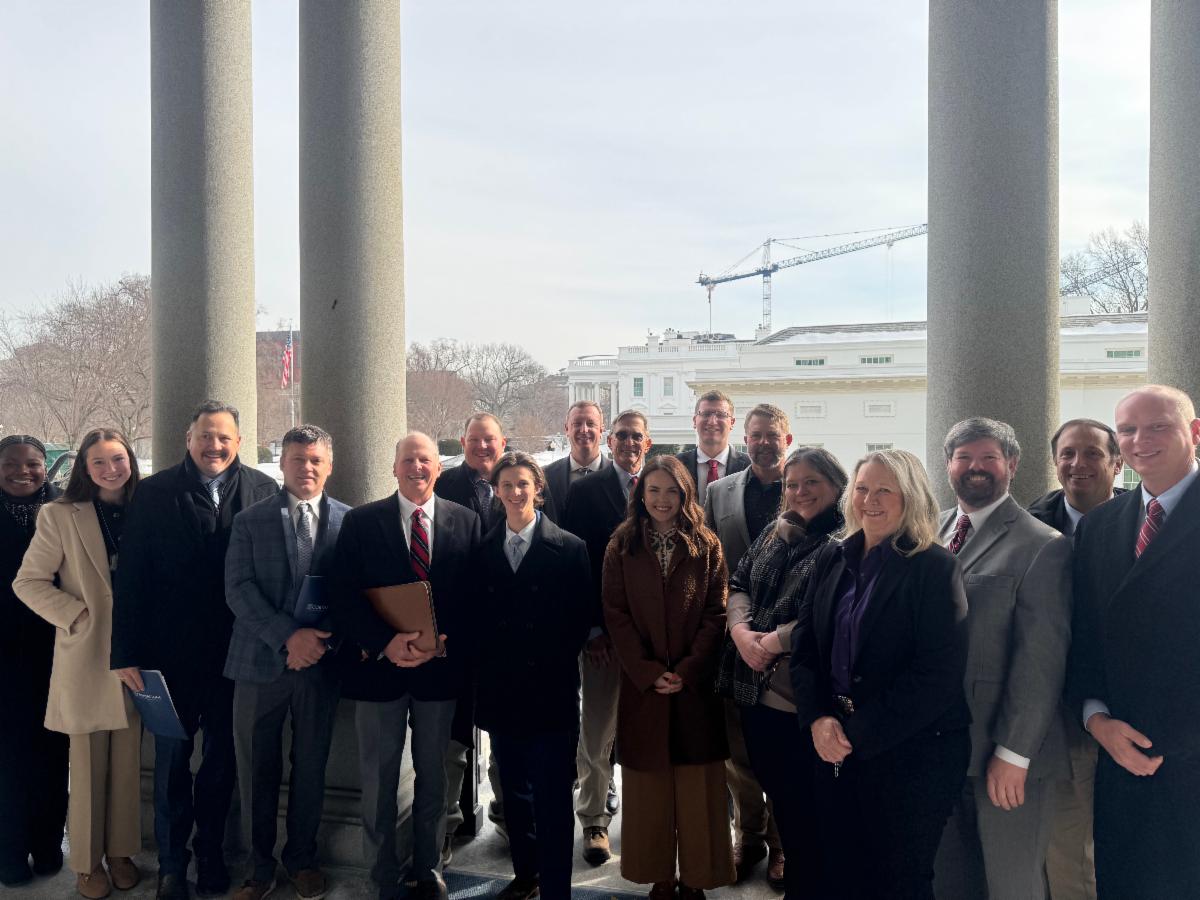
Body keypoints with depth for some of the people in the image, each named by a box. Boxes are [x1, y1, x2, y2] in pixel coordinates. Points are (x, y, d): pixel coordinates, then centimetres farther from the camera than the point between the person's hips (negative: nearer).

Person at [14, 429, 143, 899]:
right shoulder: (60, 515, -5)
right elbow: (28, 582, -5)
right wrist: (77, 615, -13)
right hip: (86, 657, -3)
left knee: (128, 762, 11)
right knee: (89, 766, 7)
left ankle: (121, 851, 25)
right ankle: (88, 862, 21)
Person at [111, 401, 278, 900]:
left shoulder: (263, 490, -2)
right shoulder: (154, 493, -4)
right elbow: (130, 579, -5)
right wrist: (127, 653, -8)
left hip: (236, 652, 1)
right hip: (172, 652, -1)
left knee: (221, 759, 15)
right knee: (172, 760, 12)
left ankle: (211, 855, 31)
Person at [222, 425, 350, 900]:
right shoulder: (250, 521, 3)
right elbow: (238, 590, -6)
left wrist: (318, 640, -11)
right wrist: (288, 636, -17)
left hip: (319, 663, 0)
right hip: (260, 661, 0)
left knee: (310, 767, 12)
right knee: (258, 770, 8)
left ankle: (302, 859, 29)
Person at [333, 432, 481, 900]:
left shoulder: (466, 522, 3)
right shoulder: (360, 522, -1)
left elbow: (474, 595, 0)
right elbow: (346, 596, -6)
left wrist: (443, 642, -14)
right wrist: (384, 643, -18)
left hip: (441, 667, 1)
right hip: (379, 665, -1)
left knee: (432, 775, 14)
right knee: (378, 780, 7)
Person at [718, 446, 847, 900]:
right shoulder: (775, 532, 13)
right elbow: (739, 583, 13)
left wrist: (773, 641, -15)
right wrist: (741, 630, -6)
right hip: (755, 688, 7)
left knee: (803, 807, 6)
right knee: (776, 792, 19)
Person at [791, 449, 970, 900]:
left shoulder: (935, 567, -10)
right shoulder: (831, 559, 7)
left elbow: (939, 672, -17)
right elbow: (804, 647, 6)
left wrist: (860, 735, -17)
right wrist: (818, 719, -10)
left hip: (912, 752, -5)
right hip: (835, 745, 5)